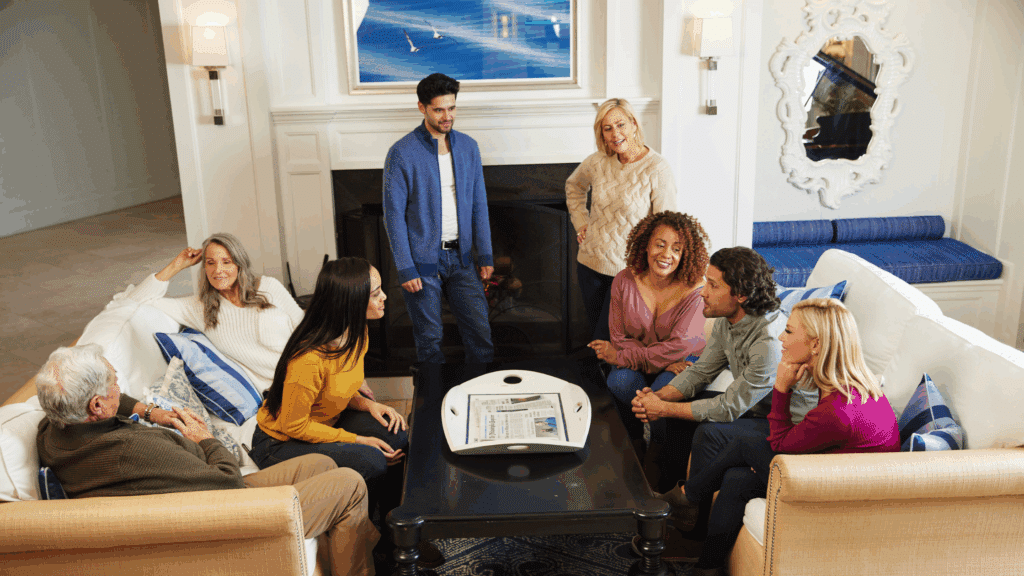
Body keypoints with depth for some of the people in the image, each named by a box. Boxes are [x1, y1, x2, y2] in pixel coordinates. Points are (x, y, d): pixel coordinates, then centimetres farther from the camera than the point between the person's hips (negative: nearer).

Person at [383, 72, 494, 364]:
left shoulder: (468, 146, 4)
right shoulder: (402, 153, -11)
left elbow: (479, 205, 9)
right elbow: (394, 215, -10)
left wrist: (485, 254, 5)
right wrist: (405, 269, -14)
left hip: (460, 257, 4)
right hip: (422, 261, -4)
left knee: (480, 331, 7)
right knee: (429, 339, 7)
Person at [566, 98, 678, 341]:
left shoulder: (657, 169, -16)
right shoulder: (597, 162, -2)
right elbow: (573, 185, 21)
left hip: (628, 269, -5)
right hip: (590, 264, 5)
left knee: (608, 341, -3)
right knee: (596, 332, 18)